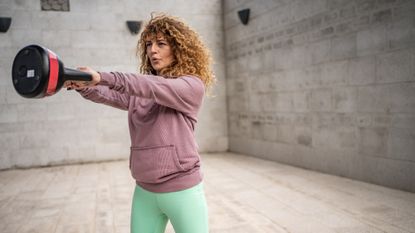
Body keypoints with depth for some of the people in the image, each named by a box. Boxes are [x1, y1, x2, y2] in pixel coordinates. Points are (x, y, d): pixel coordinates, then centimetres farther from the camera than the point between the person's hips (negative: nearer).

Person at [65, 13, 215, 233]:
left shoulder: (192, 86, -7)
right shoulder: (139, 93, 10)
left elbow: (153, 87, -23)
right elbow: (109, 95, -6)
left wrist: (103, 77, -33)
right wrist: (83, 86, -27)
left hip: (181, 190, -5)